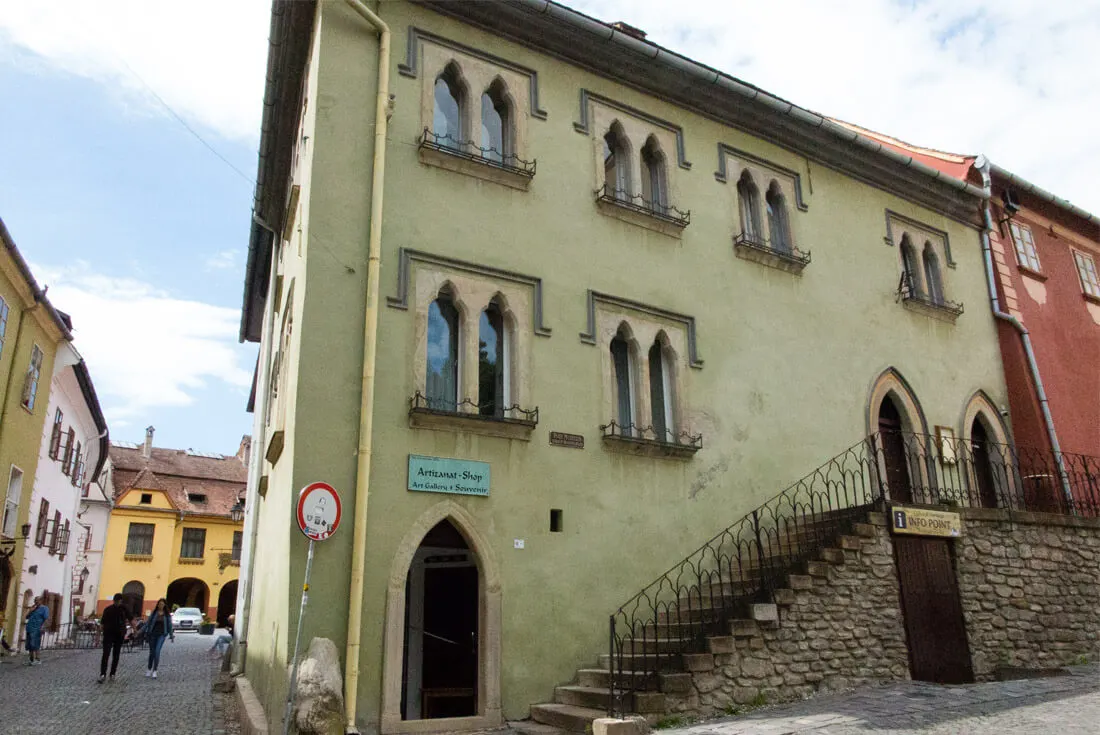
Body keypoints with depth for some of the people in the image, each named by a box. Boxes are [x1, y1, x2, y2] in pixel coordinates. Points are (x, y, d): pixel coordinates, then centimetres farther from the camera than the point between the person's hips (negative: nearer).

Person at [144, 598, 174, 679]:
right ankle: (149, 669, 29)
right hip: (152, 634, 1)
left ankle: (155, 671, -10)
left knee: (157, 651, -15)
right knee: (152, 652, 9)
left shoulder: (167, 615, 3)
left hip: (161, 635, -1)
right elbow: (147, 623, 4)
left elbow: (169, 625, 11)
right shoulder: (153, 613, 2)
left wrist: (171, 635, 14)